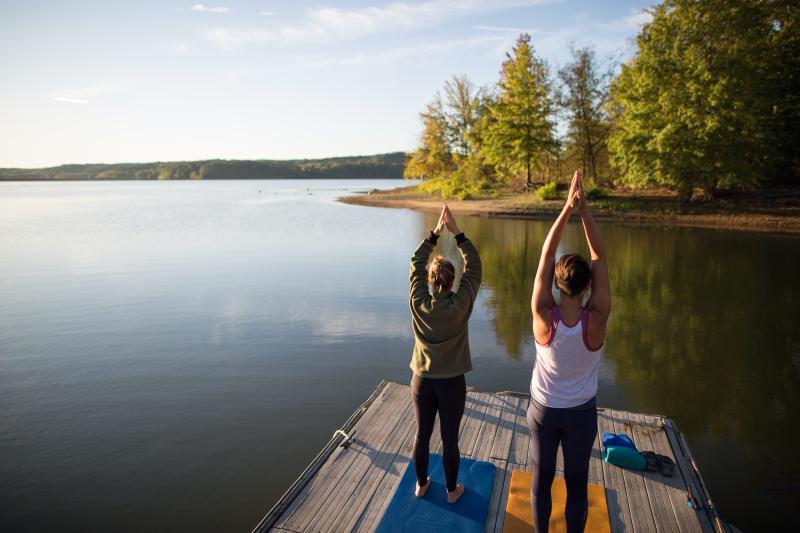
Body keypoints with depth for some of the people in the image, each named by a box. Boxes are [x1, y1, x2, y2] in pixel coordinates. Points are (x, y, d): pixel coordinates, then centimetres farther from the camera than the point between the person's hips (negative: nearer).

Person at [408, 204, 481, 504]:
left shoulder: (419, 304, -13)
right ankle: (452, 490, 30)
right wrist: (456, 233, -11)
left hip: (422, 380, 2)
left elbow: (416, 263, -2)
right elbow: (473, 267, -10)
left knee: (422, 435, 17)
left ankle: (421, 484, 36)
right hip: (452, 382, -2)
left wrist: (435, 234, -3)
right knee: (450, 439, 13)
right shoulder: (460, 305, -18)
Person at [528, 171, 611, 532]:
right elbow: (600, 258, -23)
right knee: (577, 483, 16)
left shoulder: (544, 318, -25)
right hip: (581, 413, 0)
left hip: (543, 410, 1)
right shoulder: (596, 321, -25)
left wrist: (567, 207, -24)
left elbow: (545, 257, -23)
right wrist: (583, 208, -25)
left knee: (542, 477, 18)